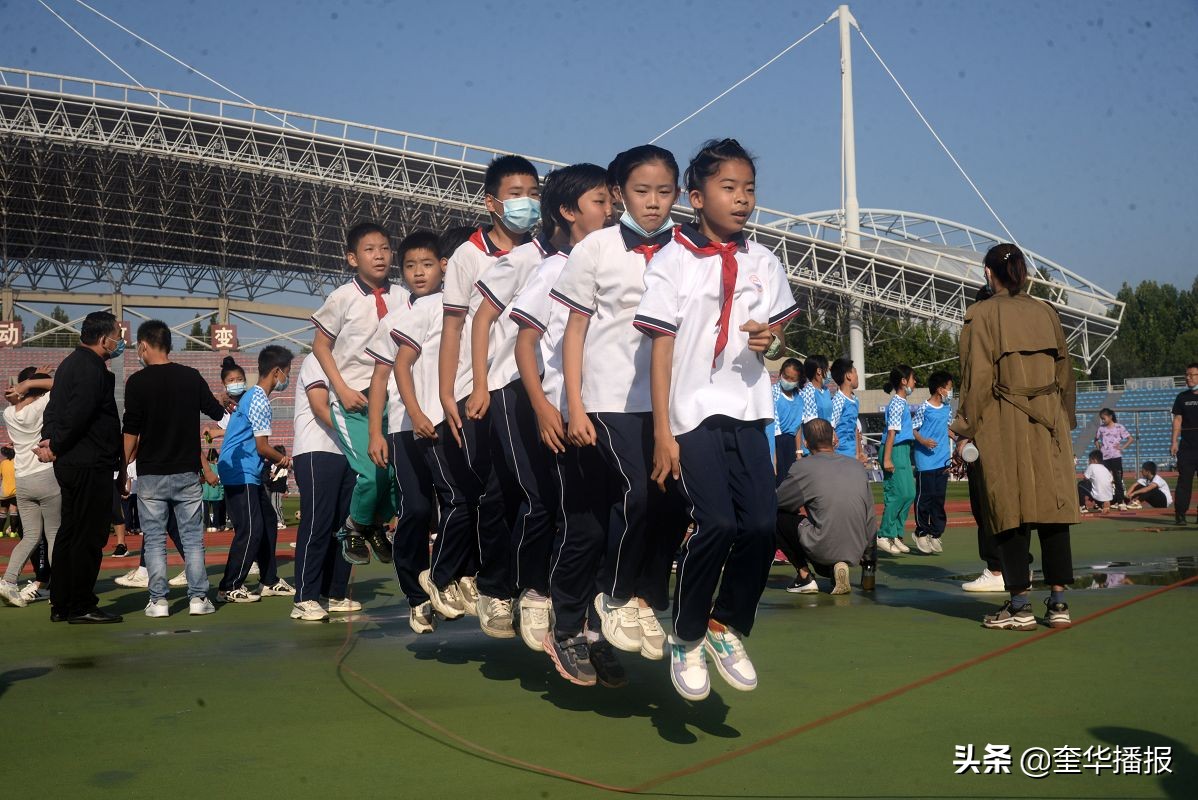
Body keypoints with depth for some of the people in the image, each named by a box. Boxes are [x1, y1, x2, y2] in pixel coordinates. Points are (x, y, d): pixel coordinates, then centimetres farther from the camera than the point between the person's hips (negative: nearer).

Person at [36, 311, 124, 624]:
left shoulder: (71, 363, 16)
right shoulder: (93, 370, -16)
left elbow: (54, 409, 15)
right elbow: (77, 416, -22)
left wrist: (49, 440, 3)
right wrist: (56, 447, -10)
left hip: (70, 465, 10)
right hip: (91, 465, -10)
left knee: (69, 533, 14)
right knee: (89, 537, -4)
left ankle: (61, 604, 20)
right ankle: (81, 607, 2)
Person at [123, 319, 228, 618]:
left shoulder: (137, 381, -7)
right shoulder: (192, 377, 1)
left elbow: (131, 433, -7)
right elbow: (218, 413, 11)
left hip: (151, 473, -2)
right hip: (187, 472, 2)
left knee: (154, 540, 5)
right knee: (193, 538, 7)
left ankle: (158, 600, 5)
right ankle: (198, 598, 5)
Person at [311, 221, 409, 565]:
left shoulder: (400, 296, 3)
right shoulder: (343, 297, -5)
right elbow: (321, 346, 1)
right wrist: (343, 390, -8)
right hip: (353, 399, -3)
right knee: (372, 472, -16)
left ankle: (375, 525, 21)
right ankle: (354, 528, 13)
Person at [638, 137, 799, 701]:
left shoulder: (763, 263, 10)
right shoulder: (672, 263, -4)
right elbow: (661, 348, -6)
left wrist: (768, 337, -6)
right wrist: (663, 434, -10)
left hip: (748, 412, 5)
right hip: (693, 413, -4)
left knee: (761, 523, -6)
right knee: (716, 523, -15)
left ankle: (727, 626, 17)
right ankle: (686, 637, 7)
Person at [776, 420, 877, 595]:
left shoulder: (803, 466, -8)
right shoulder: (856, 465, 7)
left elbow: (776, 501, 4)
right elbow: (870, 516, 13)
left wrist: (798, 508, 25)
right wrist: (868, 553, 24)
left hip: (823, 549, -6)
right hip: (855, 552, 6)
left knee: (776, 516, 12)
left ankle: (804, 577, 6)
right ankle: (835, 568, 5)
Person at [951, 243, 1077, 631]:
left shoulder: (981, 315, -5)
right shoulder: (1046, 312, 9)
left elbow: (978, 377, -9)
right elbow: (1065, 370, 13)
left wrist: (966, 430, -3)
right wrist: (1065, 419, 23)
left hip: (1004, 425, -4)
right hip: (1049, 423, 4)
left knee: (1010, 511, 0)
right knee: (1052, 506, 6)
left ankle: (1020, 605, 1)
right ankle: (1058, 602, 7)